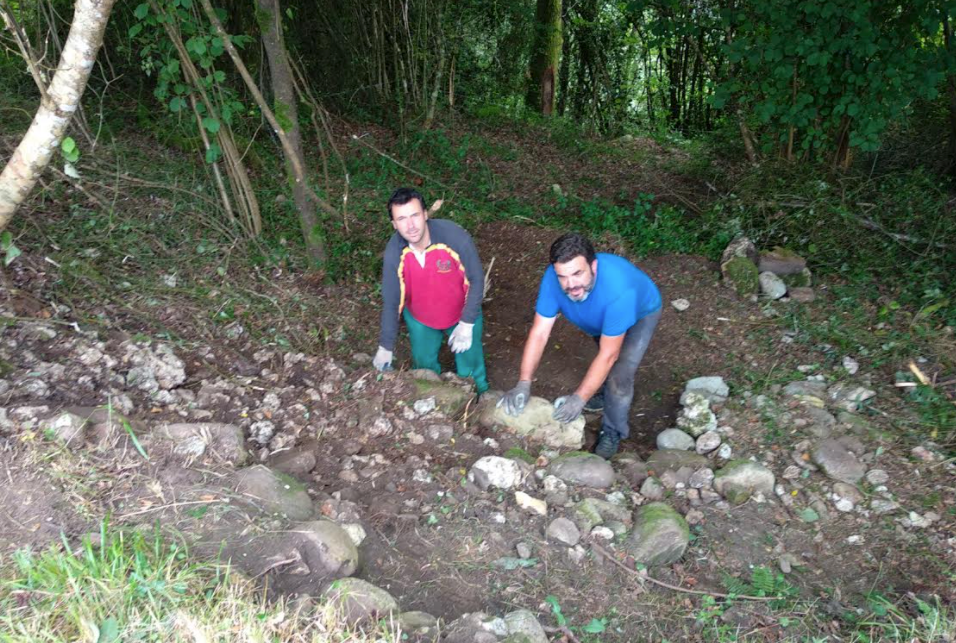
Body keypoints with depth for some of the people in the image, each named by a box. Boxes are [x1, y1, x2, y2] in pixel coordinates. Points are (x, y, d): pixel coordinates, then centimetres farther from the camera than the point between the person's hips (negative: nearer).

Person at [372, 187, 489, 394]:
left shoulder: (455, 236, -34)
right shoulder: (394, 252, -26)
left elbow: (476, 279, -20)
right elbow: (391, 301, -14)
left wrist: (467, 323, -20)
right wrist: (385, 346, -9)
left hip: (462, 313, -2)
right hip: (420, 319, 2)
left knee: (470, 369, 15)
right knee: (424, 367, 22)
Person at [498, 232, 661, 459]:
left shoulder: (618, 290, -47)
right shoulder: (553, 278, -35)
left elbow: (608, 355, -37)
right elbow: (539, 333, -29)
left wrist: (580, 398, -37)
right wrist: (523, 384, -36)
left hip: (640, 312, -4)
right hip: (600, 315, 5)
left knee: (619, 377, -11)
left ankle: (613, 433, 14)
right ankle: (606, 393, 56)